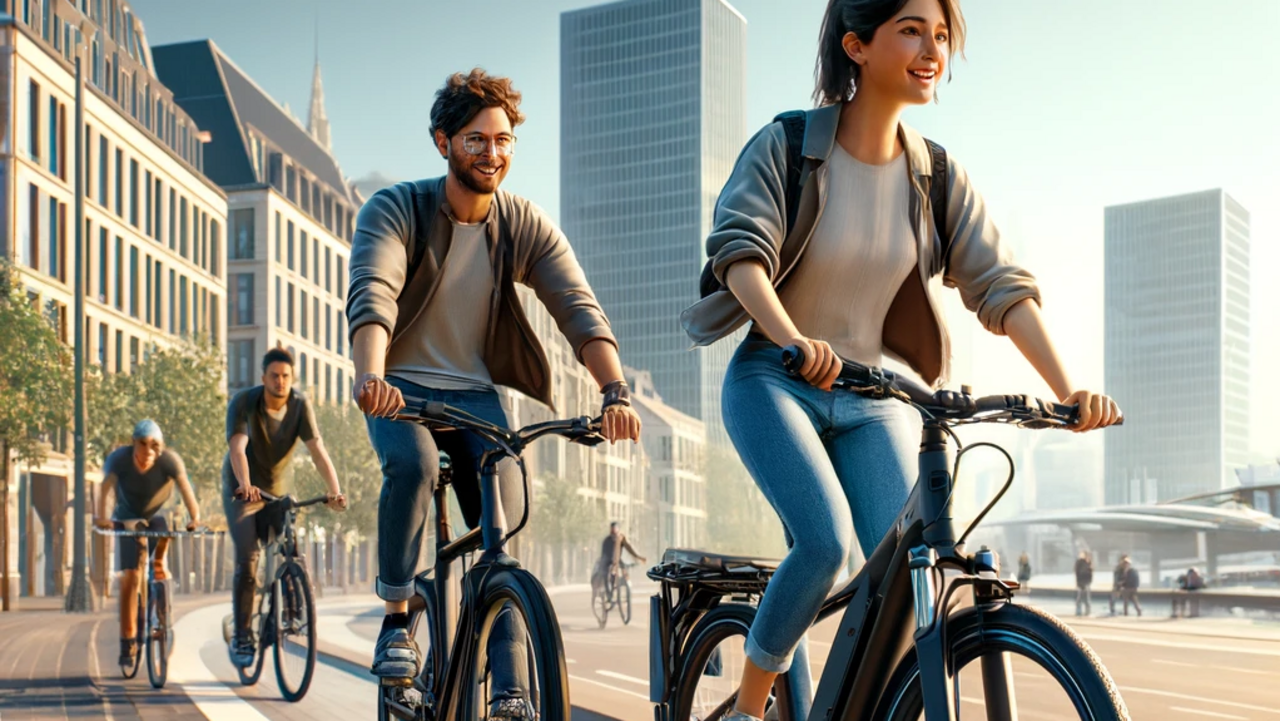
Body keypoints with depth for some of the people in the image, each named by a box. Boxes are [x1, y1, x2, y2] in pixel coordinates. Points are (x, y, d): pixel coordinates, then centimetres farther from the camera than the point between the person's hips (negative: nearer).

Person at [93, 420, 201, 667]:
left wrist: (195, 517, -55)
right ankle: (128, 643, -8)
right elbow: (105, 488, -38)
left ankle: (159, 564, 0)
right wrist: (101, 516, -55)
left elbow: (185, 487, -39)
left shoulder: (169, 460, -27)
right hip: (127, 520, -2)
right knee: (129, 577, -12)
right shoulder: (119, 458, -26)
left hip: (156, 516, 2)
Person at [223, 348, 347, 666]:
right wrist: (245, 485, -53)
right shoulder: (243, 402, -20)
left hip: (277, 489, 3)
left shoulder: (300, 404, -14)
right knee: (247, 562, -13)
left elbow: (317, 449, -23)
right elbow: (238, 448, -34)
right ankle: (241, 637, -5)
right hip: (242, 491, -3)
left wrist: (335, 491, -38)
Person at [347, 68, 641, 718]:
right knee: (412, 464, -33)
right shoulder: (394, 210, -15)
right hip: (401, 385, -2)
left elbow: (579, 307, -20)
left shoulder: (527, 226, -8)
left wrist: (614, 390, -38)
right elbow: (371, 294, -33)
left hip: (475, 390, 2)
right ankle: (396, 621, -14)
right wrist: (370, 375, -54)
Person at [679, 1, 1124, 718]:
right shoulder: (785, 147, -10)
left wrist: (1068, 388, -21)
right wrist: (793, 340, -43)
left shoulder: (939, 176, 0)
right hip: (776, 383, -3)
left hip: (874, 399, 4)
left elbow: (1002, 285, -7)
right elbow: (739, 249, -23)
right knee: (825, 542, -24)